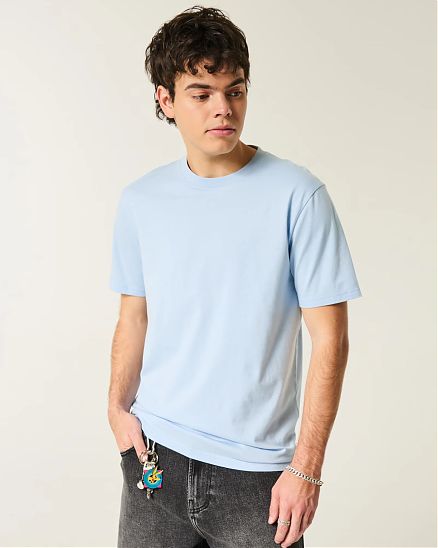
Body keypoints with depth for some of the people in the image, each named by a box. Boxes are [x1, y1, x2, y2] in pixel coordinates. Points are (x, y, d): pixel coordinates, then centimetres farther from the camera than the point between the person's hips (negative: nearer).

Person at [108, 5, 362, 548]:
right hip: (155, 454, 3)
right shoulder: (140, 201, 2)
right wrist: (117, 406, -4)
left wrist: (307, 468, -12)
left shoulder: (297, 194, -11)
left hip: (255, 471, -3)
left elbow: (330, 340, -10)